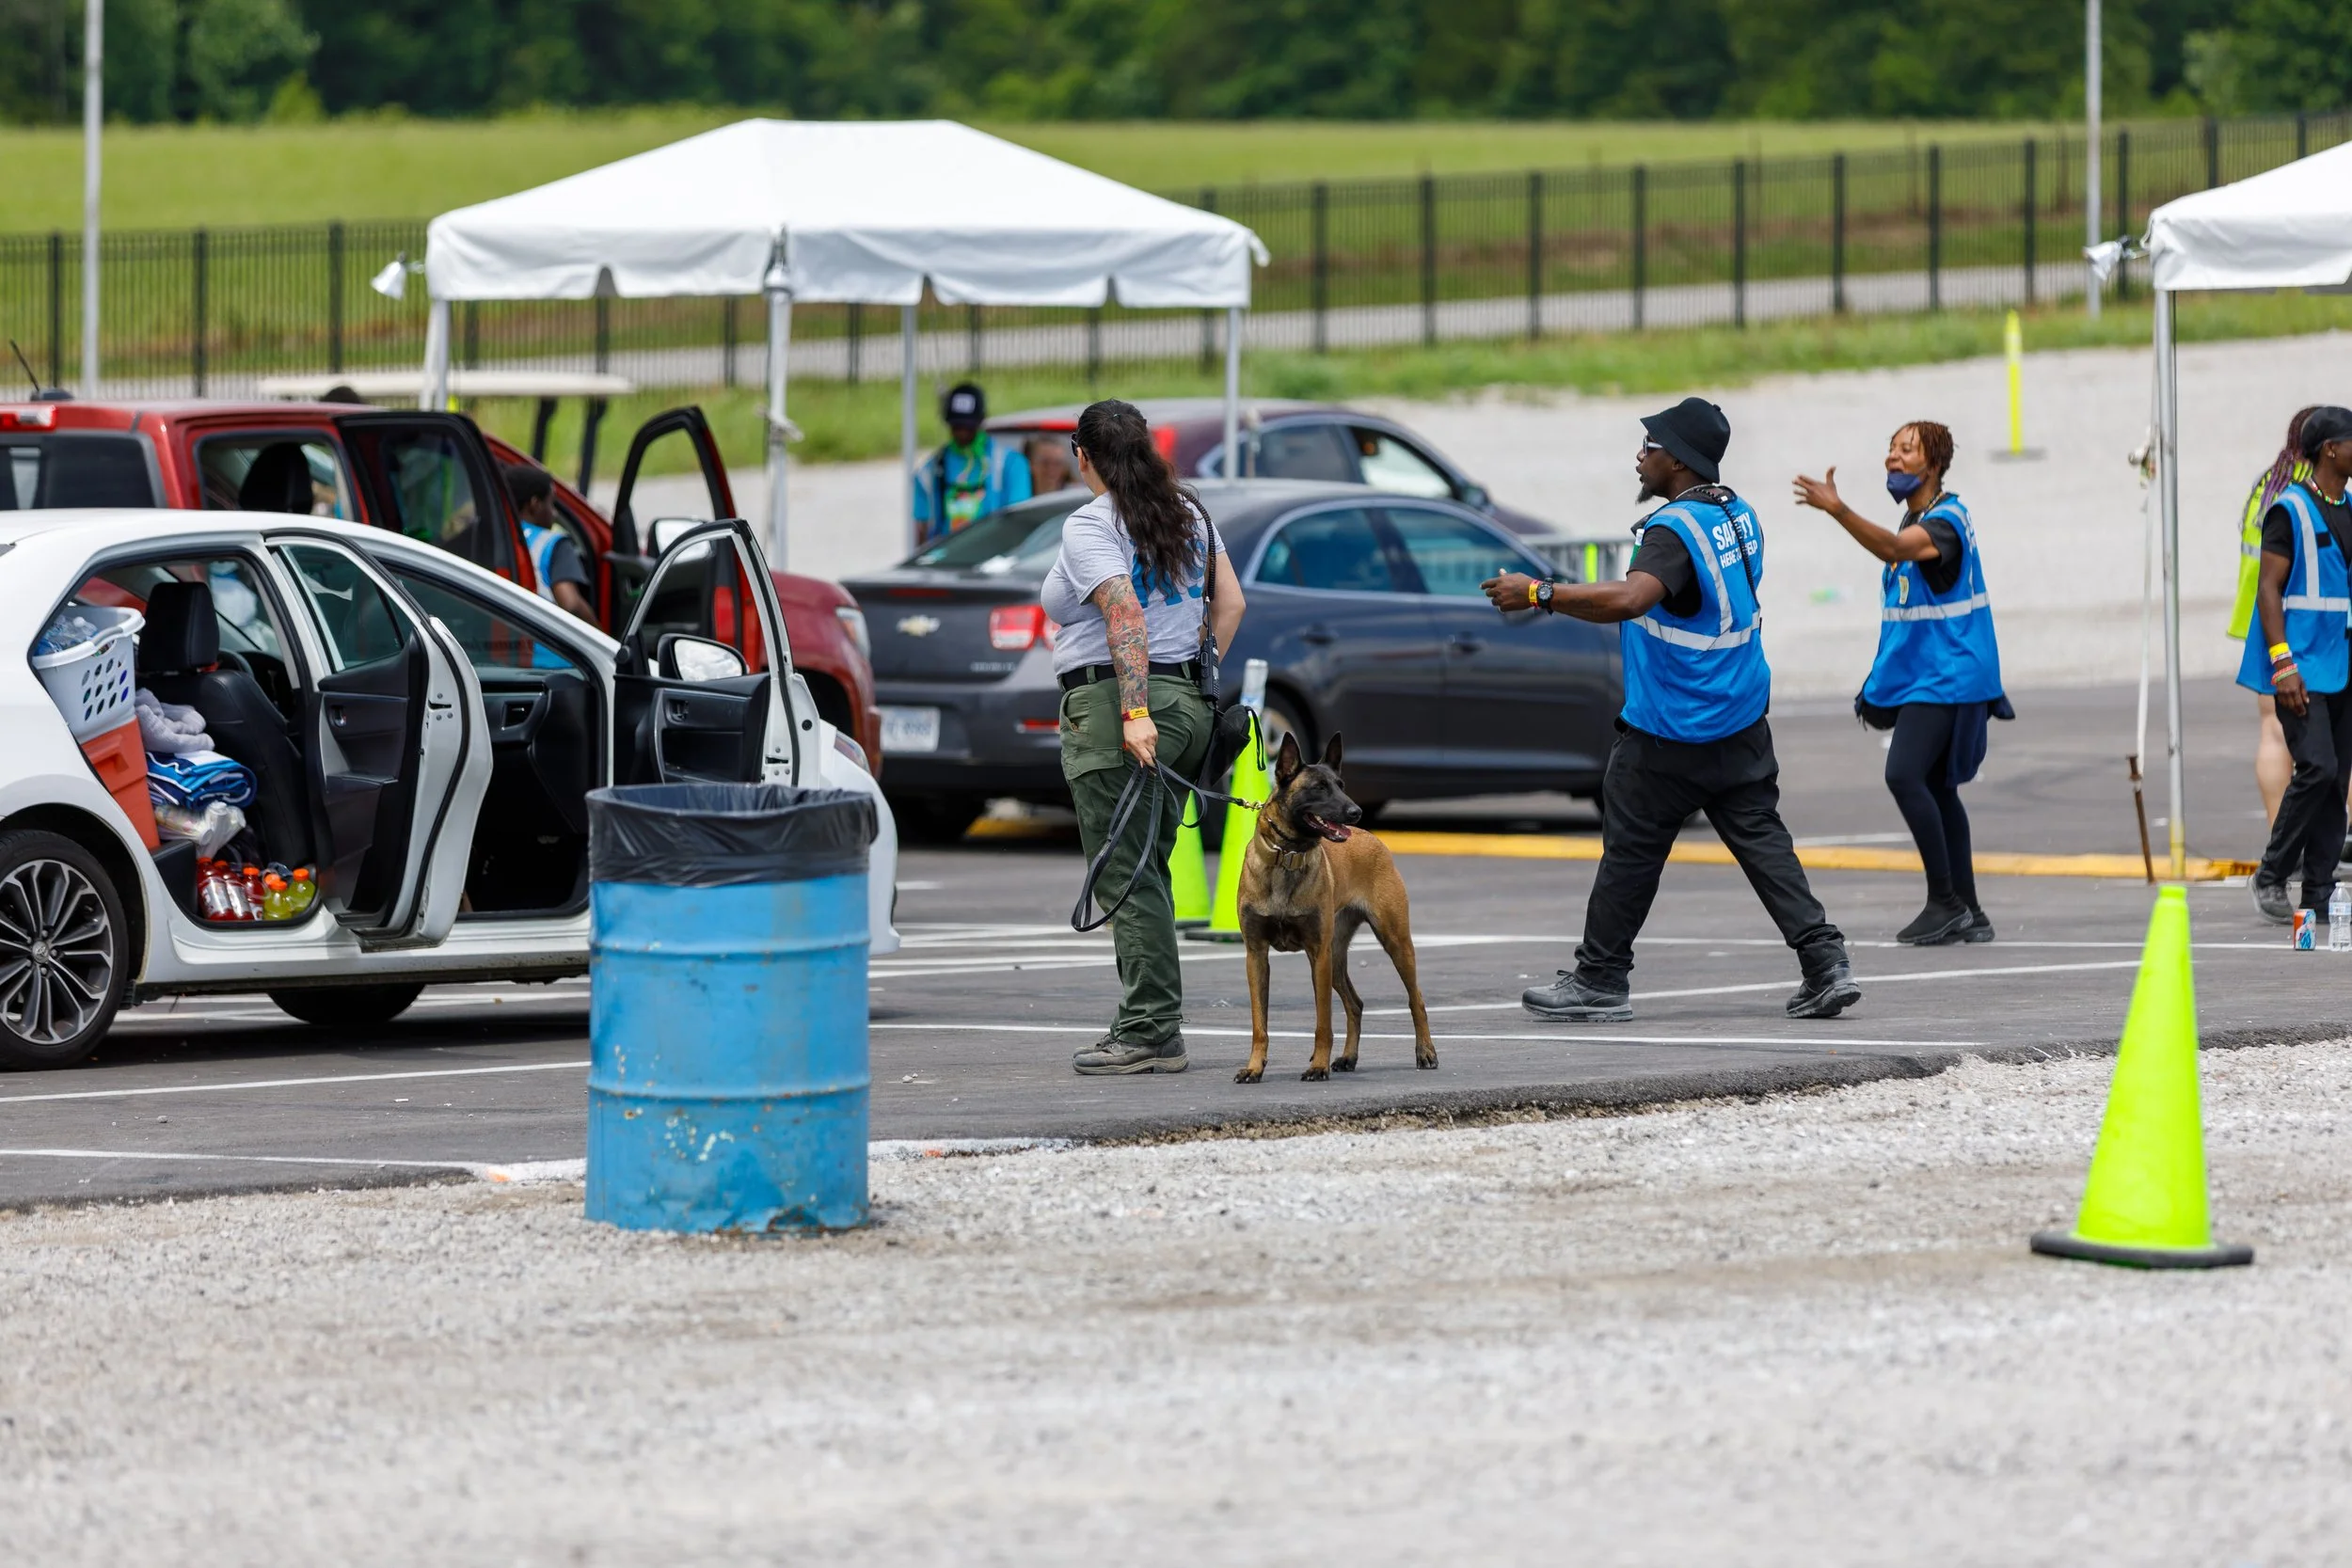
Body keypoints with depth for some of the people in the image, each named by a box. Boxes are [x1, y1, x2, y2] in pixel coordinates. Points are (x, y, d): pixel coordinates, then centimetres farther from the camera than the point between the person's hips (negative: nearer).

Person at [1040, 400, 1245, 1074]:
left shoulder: (1090, 527, -11)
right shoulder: (1188, 512, 12)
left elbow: (1126, 616, -22)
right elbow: (1232, 602, 13)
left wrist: (1135, 711, -26)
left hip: (1114, 705, -8)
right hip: (1186, 703, 8)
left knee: (1126, 877, -5)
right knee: (1148, 873, 14)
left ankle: (1149, 1032, -7)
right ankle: (1152, 1026, 15)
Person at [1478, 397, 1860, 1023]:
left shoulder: (1675, 529, -21)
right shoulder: (1738, 514, 8)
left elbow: (1630, 599, -38)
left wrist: (1538, 593, -34)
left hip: (1669, 735, -8)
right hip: (1742, 727, 8)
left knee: (1630, 851, 3)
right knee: (1762, 839, 8)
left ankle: (1599, 980, 11)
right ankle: (1826, 964, -1)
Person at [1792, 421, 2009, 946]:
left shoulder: (1946, 520, -16)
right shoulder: (1917, 518, 16)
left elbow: (1894, 549, -35)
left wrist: (1837, 509, -49)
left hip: (1946, 678, -10)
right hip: (1922, 676, 10)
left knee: (1904, 775, -20)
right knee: (1936, 789, 11)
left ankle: (1946, 903, -15)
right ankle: (1968, 913, 16)